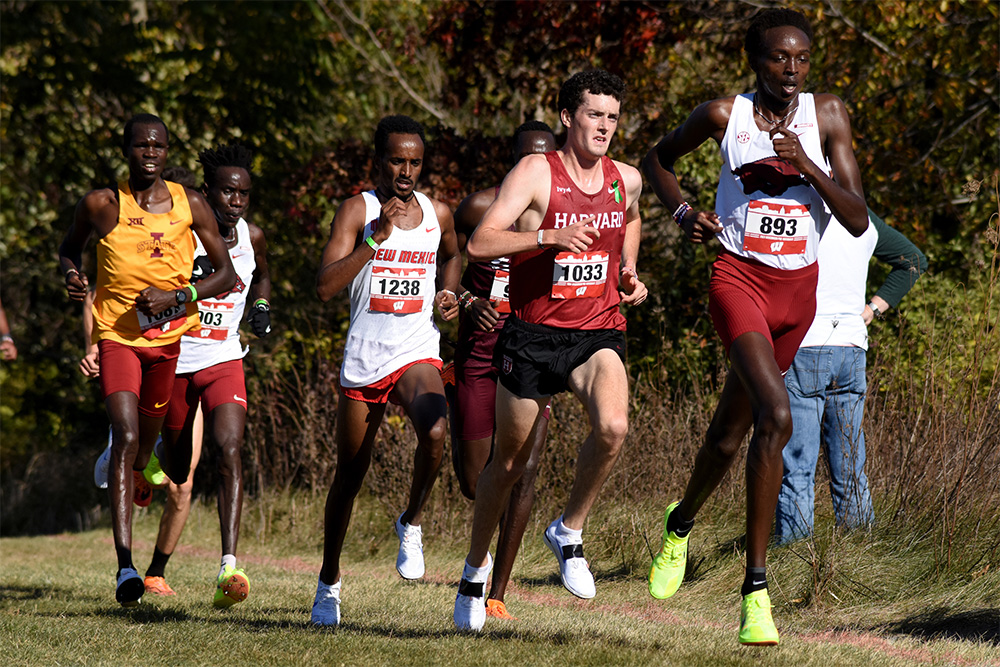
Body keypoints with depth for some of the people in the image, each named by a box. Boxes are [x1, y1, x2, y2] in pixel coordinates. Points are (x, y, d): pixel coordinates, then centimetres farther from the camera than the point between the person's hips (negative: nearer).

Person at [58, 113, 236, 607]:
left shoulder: (190, 205, -2)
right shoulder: (102, 205, -5)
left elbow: (227, 274, 2)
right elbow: (70, 247, 14)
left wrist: (177, 297, -14)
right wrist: (71, 275, -9)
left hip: (173, 337, 3)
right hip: (117, 337, -3)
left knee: (148, 443, 18)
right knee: (126, 437, -20)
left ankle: (140, 471, 59)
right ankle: (124, 563, -27)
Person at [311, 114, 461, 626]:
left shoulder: (438, 213, 6)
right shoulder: (358, 211, -5)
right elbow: (325, 286, -17)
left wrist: (448, 294, 10)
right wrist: (376, 236, -23)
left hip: (417, 353, 1)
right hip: (363, 358, -1)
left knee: (434, 431, -31)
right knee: (350, 474, 9)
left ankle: (411, 524, -4)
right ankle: (329, 581, 27)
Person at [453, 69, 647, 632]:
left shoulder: (626, 180, 4)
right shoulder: (536, 173, -10)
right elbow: (479, 244, -19)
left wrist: (629, 275, 12)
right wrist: (548, 235, -31)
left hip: (598, 333, 3)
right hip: (532, 336, -2)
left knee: (613, 426, -27)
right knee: (510, 460, 10)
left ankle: (570, 533, -4)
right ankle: (477, 564, 35)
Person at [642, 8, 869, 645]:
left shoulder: (828, 115, -1)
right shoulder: (724, 114, -6)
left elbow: (858, 221, -5)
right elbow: (658, 159, 13)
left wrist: (808, 166, -18)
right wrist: (684, 212, -4)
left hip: (798, 289, 4)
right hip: (739, 279, -4)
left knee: (731, 433, 17)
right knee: (777, 417, -25)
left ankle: (681, 522, 46)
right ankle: (756, 587, -23)